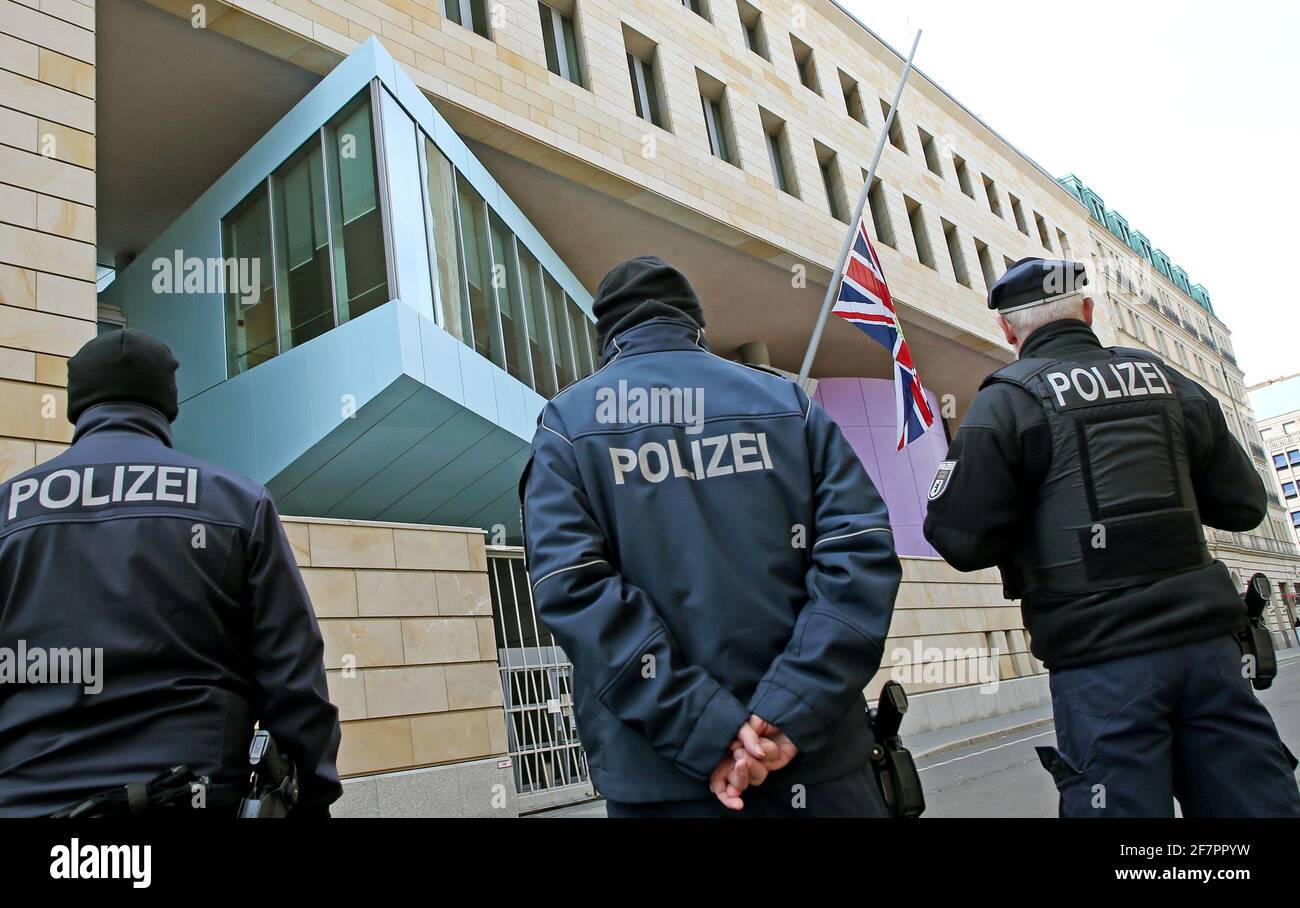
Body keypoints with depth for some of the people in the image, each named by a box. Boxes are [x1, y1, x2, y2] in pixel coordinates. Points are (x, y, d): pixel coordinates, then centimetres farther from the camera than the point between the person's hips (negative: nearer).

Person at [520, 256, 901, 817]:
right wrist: (790, 712, -12)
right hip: (815, 760, 1)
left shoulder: (567, 421, 3)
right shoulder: (784, 399, 7)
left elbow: (572, 587, -12)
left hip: (659, 775, 0)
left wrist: (710, 727, -15)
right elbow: (862, 553, -6)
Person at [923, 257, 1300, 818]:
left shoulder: (1006, 401, -4)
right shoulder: (1170, 384, 11)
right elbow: (1242, 506, 16)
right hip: (1205, 642, 5)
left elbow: (959, 539, -10)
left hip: (1102, 660, -4)